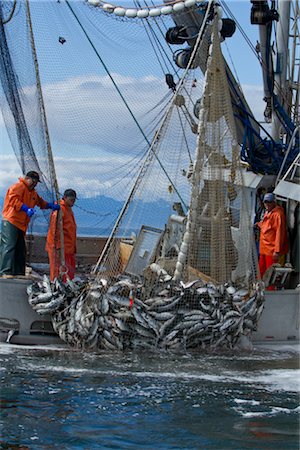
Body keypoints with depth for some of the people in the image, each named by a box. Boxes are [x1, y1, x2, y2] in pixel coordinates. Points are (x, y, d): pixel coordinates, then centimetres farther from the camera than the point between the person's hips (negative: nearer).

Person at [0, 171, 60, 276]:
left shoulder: (33, 193, 24)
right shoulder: (19, 186, -6)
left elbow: (40, 202, 34)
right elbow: (13, 199, -20)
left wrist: (50, 206, 14)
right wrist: (26, 208, -28)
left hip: (21, 225, 10)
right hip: (10, 223, -10)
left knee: (21, 250, 10)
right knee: (8, 247, -17)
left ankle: (19, 274, 14)